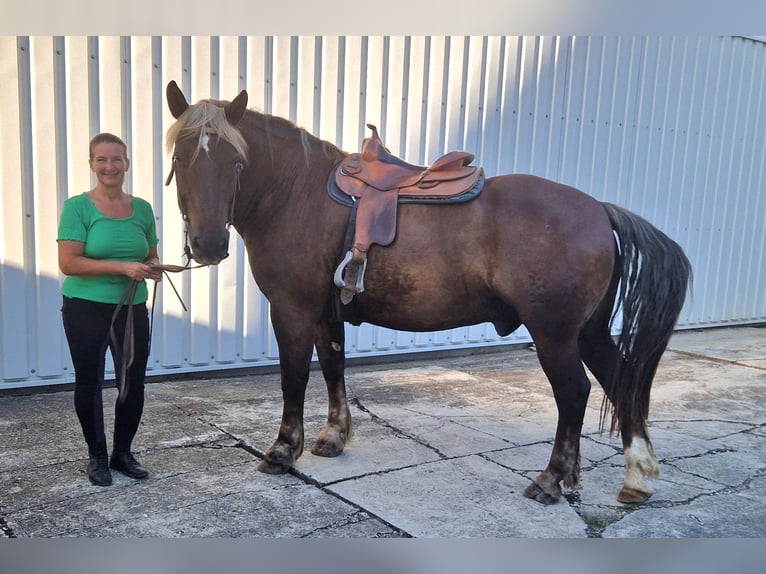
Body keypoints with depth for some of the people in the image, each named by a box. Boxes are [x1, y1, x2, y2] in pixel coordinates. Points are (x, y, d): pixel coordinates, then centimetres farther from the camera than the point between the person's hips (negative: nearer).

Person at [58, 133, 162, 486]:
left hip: (133, 309, 4)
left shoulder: (142, 209, 5)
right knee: (89, 383, 9)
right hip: (87, 310, -4)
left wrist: (153, 270, -7)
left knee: (134, 383, 9)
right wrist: (122, 267, -24)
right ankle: (96, 456, 26)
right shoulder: (78, 207, -8)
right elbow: (68, 263, -16)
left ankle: (123, 453, 28)